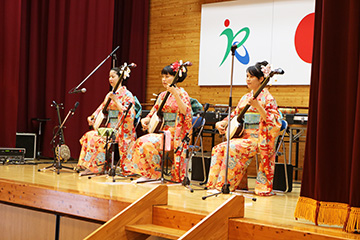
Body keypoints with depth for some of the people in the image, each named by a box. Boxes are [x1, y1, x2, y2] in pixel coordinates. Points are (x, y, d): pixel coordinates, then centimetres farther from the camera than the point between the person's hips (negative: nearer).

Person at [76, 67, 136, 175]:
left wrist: (116, 101, -22)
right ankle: (87, 165, -6)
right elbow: (102, 108, 17)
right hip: (110, 127, 8)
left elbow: (129, 115, -18)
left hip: (122, 130, -8)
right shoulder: (110, 94, 16)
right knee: (88, 136, -10)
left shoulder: (127, 94, -7)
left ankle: (95, 167, -17)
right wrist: (92, 117, -2)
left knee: (97, 138, -26)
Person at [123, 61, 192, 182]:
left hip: (175, 133, -7)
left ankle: (155, 174, -13)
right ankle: (146, 173, -9)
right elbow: (154, 112, 15)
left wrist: (175, 93, -32)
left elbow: (185, 111, -24)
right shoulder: (162, 95, 15)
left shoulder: (181, 93, -5)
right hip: (163, 130, 7)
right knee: (140, 142, -16)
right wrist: (146, 119, -6)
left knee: (148, 143, -27)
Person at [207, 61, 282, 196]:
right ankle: (214, 183, -9)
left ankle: (225, 185, -20)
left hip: (257, 138, -7)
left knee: (232, 148, -30)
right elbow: (234, 115, 21)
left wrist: (257, 106, -26)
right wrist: (221, 123, 4)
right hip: (243, 136, 7)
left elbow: (273, 121, -16)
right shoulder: (245, 97, 17)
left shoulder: (266, 97, -4)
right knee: (218, 149, -14)